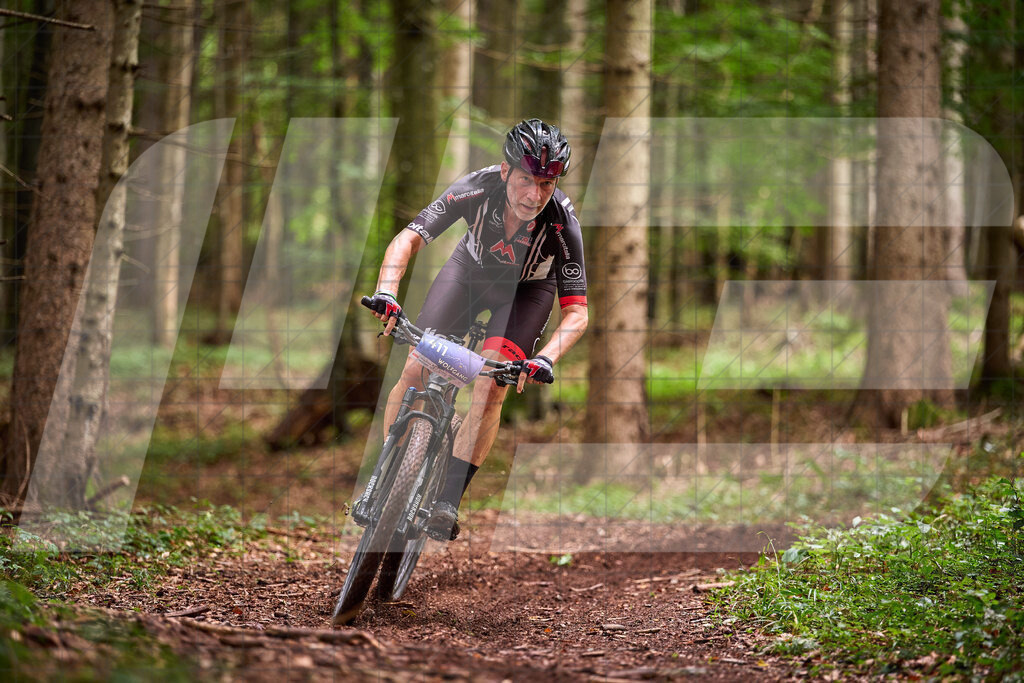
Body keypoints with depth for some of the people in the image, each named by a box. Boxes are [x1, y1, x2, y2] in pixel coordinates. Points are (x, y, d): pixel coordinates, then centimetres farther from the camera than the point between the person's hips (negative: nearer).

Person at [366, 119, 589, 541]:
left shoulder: (562, 223, -35)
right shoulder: (477, 189, -34)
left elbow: (576, 312, -31)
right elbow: (409, 238, -32)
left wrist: (545, 359, -48)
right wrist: (386, 292, -49)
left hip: (526, 288, -1)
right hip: (471, 269, 2)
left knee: (490, 390, -20)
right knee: (415, 371, -9)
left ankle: (449, 502, -12)